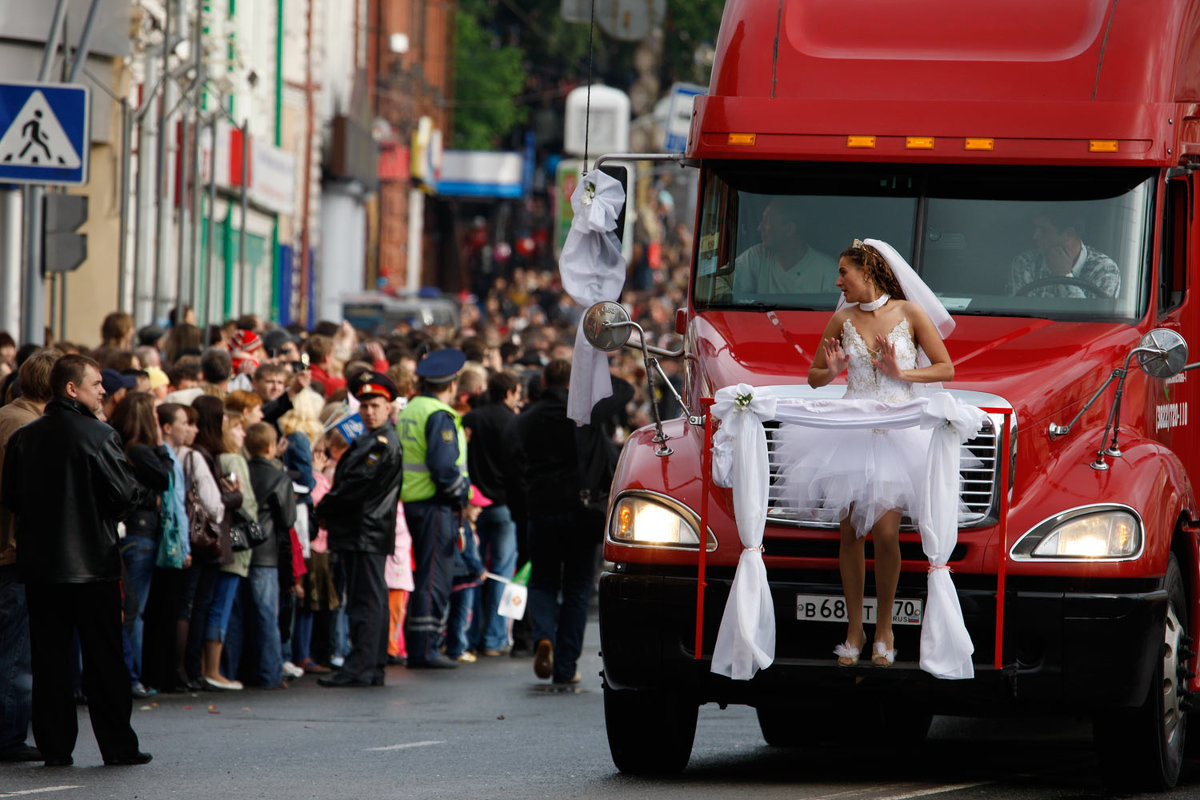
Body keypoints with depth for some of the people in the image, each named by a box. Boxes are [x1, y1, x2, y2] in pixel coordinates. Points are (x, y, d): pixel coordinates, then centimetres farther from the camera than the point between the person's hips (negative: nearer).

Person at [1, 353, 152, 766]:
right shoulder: (99, 436, -13)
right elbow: (127, 495, -12)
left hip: (39, 562, 4)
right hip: (93, 561, -4)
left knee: (49, 658, 7)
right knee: (103, 658, 4)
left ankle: (54, 747, 5)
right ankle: (117, 745, 6)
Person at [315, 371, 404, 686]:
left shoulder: (385, 444, -13)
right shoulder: (370, 441, 19)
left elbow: (358, 486, -17)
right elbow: (348, 481, 22)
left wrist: (324, 510, -7)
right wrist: (329, 512, 9)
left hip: (368, 533, -10)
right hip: (360, 533, 10)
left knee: (366, 600, -10)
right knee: (371, 600, 12)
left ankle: (359, 668, -13)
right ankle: (374, 666, 16)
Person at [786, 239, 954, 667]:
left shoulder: (909, 313, 1)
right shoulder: (843, 319, 8)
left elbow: (946, 369, 2)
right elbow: (814, 377, 16)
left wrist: (901, 372, -11)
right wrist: (831, 371, -6)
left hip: (898, 433, -3)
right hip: (852, 433, 3)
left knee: (885, 531, -11)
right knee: (851, 532, 0)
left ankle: (884, 628, 5)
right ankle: (854, 628, 11)